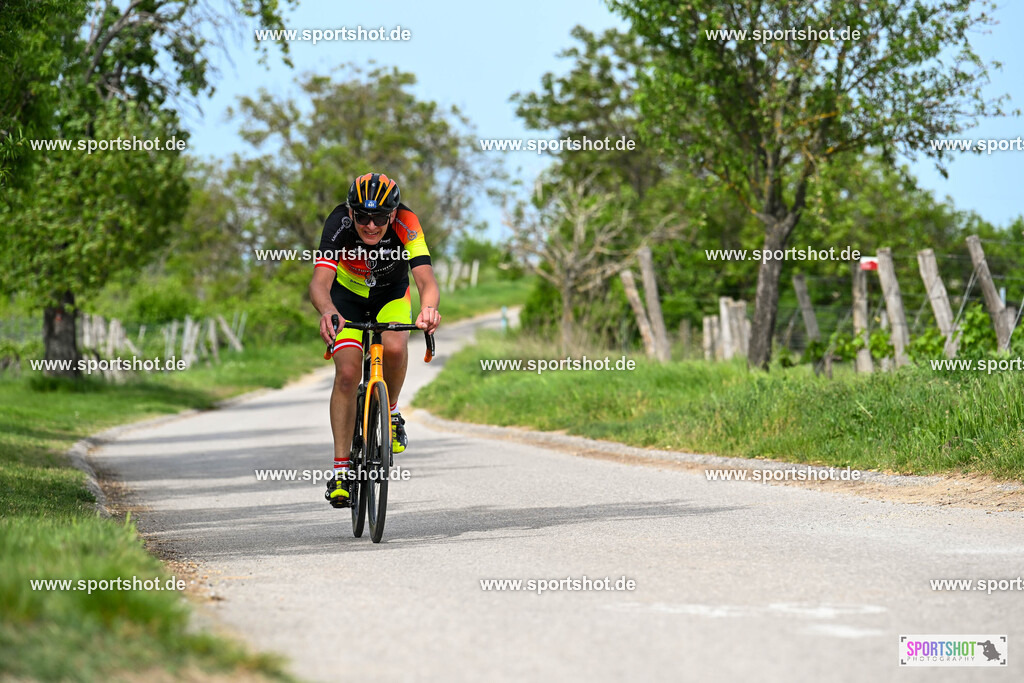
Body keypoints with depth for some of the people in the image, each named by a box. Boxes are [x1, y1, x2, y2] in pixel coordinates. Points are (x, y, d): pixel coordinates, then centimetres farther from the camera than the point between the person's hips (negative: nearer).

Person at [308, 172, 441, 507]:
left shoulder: (406, 226, -33)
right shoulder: (339, 224, -34)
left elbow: (426, 280, -43)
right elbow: (320, 282, -44)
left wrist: (428, 307, -67)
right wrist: (328, 312, -67)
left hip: (392, 295, 0)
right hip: (348, 296, 0)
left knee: (394, 348, -30)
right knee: (347, 373, -16)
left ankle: (390, 412, 0)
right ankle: (341, 467, -8)